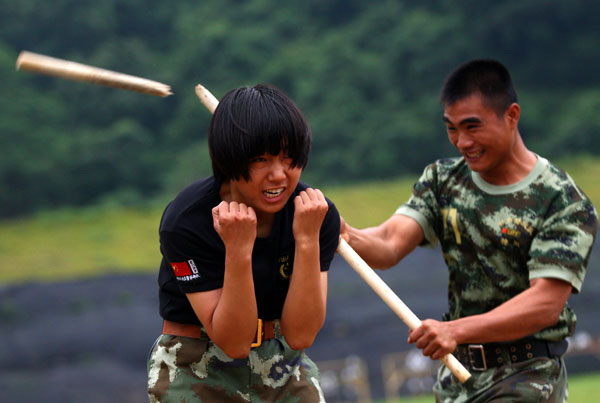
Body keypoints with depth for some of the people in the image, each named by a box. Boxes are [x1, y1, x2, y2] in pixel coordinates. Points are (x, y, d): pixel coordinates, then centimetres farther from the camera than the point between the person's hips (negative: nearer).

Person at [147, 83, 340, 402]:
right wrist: (238, 250, -32)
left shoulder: (319, 216, -11)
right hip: (194, 373, -3)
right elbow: (233, 341, -21)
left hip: (285, 372, 3)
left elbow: (300, 335, -17)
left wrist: (308, 240, -25)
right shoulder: (185, 222, -19)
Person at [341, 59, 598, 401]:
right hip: (457, 374, 6)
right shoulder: (444, 179, 7)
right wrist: (346, 236, -30)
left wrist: (456, 330, -33)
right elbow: (390, 244, -6)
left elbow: (546, 303, -21)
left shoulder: (564, 203, -12)